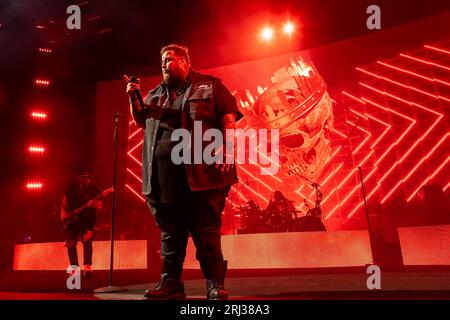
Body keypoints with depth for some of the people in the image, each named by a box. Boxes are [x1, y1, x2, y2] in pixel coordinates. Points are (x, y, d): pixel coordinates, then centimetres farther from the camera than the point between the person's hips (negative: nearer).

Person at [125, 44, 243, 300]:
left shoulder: (209, 85, 10)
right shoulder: (155, 94, 25)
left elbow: (229, 117, 0)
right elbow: (142, 121, 30)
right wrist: (134, 99, 13)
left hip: (201, 171, -5)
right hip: (163, 174, 5)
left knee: (206, 229, -2)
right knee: (170, 230, 8)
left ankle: (215, 285, 9)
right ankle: (171, 283, 19)